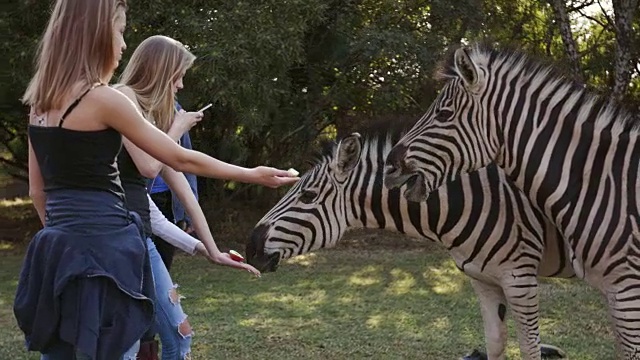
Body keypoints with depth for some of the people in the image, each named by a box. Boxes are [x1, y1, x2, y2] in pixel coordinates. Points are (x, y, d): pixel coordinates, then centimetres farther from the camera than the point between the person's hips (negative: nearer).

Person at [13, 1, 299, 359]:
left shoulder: (42, 101, 10)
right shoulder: (103, 99, -12)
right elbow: (181, 159, -6)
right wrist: (252, 174, 5)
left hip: (58, 249, 8)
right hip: (102, 250, -8)